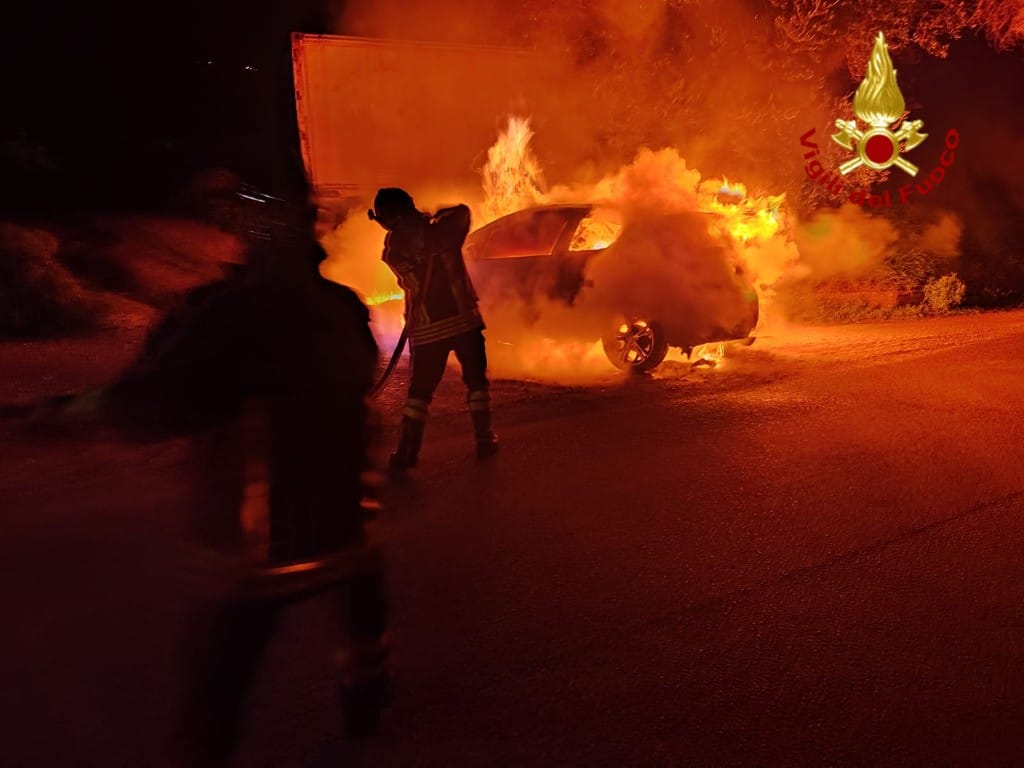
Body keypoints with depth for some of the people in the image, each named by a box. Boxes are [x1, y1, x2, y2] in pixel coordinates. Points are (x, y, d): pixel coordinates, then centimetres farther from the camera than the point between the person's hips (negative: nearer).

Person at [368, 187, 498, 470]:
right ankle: (485, 441, 15)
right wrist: (436, 217, 23)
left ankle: (407, 451, 8)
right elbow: (463, 211, 13)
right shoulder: (439, 230, -6)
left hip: (425, 328, 0)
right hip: (463, 319, 0)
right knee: (476, 380, 14)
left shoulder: (392, 250, -5)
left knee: (419, 389, 11)